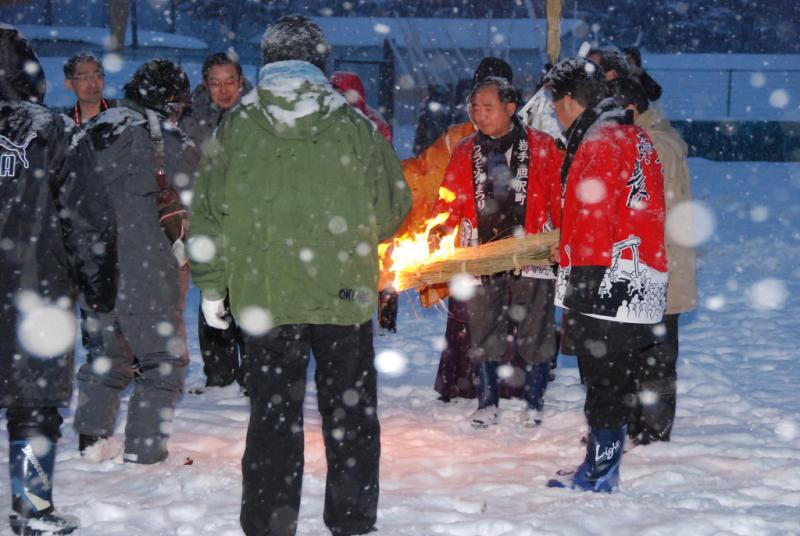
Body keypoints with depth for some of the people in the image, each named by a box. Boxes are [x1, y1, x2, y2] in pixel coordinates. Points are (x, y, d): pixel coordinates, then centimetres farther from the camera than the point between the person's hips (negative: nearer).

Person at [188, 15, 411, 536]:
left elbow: (209, 213, 0)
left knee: (273, 415, 9)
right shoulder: (355, 126, -2)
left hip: (264, 298, 0)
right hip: (345, 296, 0)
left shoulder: (236, 128, -1)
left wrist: (211, 287, 8)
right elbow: (394, 207, 4)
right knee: (351, 413, 12)